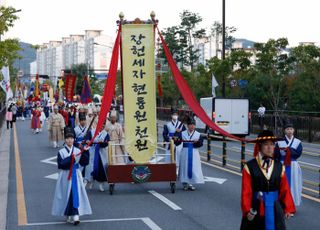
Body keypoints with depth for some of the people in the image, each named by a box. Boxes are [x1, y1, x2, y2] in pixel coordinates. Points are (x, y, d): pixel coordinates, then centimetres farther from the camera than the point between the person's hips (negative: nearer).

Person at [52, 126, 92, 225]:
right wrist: (70, 158, -20)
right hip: (65, 176, -1)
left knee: (76, 194, -5)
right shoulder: (61, 152, -2)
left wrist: (85, 152, -15)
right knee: (67, 195, 3)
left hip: (76, 176, 1)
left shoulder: (78, 151, 3)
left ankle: (75, 215, -5)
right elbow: (60, 165, -13)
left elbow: (84, 163, -2)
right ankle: (68, 216, 17)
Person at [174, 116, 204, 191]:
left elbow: (201, 143, -4)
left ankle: (190, 183, 7)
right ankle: (185, 183, 11)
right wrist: (176, 140, -24)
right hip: (185, 153, 0)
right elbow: (178, 143, -3)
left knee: (193, 167, -1)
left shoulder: (198, 134, 3)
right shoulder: (182, 133, 2)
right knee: (185, 167, 1)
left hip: (194, 153, 0)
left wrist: (197, 142, -24)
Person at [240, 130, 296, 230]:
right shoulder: (250, 167, -9)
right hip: (256, 210, -3)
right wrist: (247, 210, -16)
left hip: (274, 209, 3)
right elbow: (246, 191, -11)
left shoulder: (279, 167, 2)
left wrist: (288, 208, 3)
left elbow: (285, 189, 4)